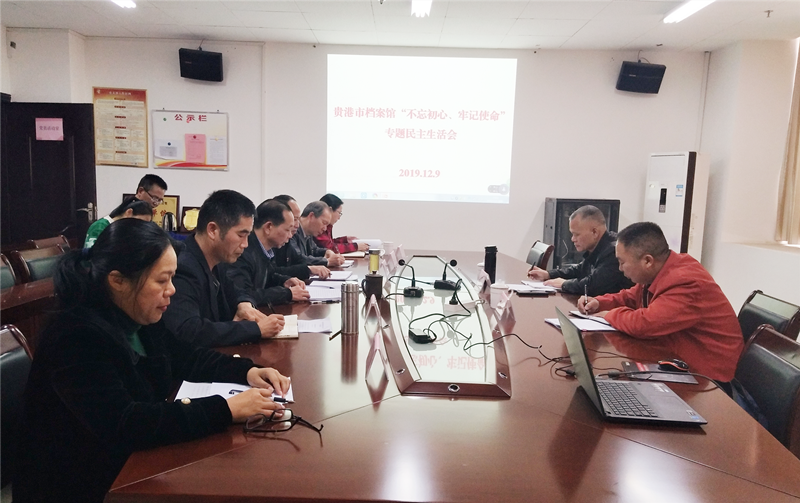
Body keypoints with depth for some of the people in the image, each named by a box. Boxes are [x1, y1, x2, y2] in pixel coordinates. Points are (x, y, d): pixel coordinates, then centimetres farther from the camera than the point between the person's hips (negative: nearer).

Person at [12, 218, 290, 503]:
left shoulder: (140, 319, -1)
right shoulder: (77, 337, -26)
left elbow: (185, 357, 11)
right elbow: (122, 426, -34)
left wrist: (247, 371, -7)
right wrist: (226, 410, -35)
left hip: (130, 464, 7)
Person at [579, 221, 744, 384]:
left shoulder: (685, 283, -28)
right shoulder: (655, 272, 2)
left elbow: (643, 324, -34)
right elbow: (632, 297, 20)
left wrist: (610, 315, -15)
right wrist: (599, 303, 2)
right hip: (679, 361, 8)